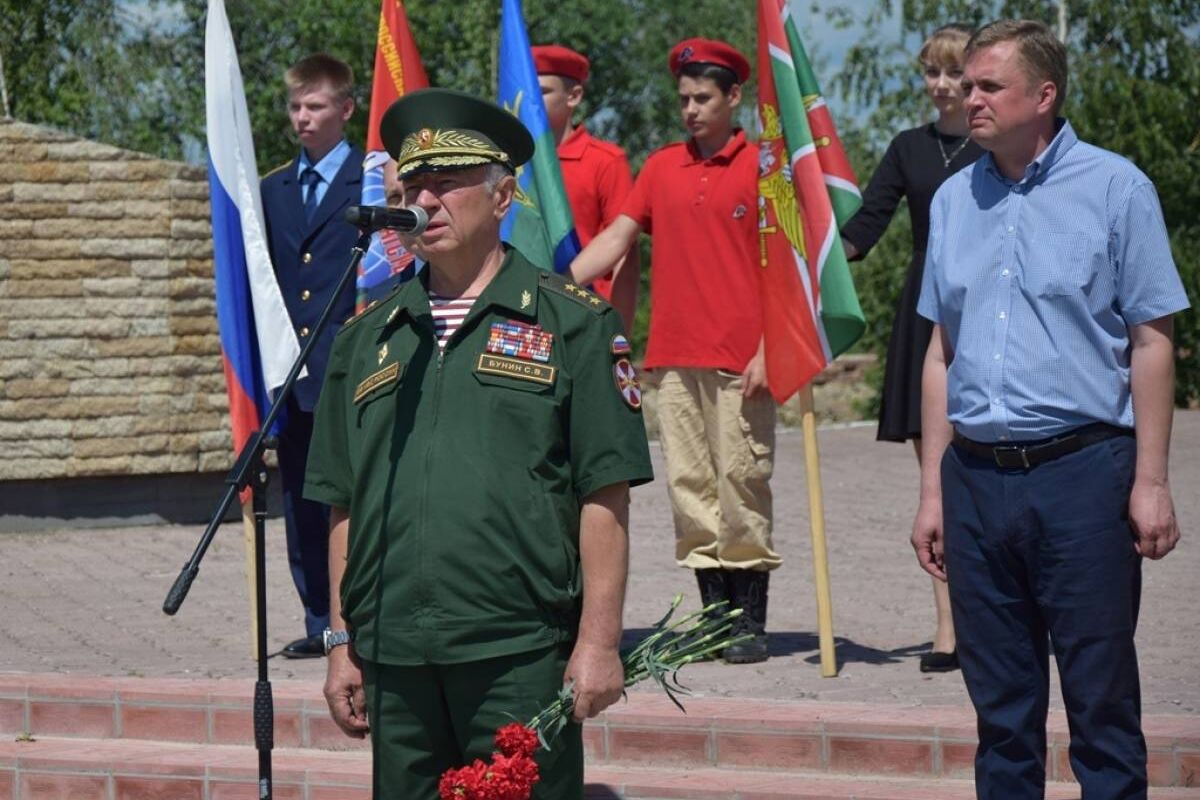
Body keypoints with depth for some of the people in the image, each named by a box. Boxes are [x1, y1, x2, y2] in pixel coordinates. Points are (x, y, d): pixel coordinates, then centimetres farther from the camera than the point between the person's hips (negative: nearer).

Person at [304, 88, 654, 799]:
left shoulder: (572, 323, 3)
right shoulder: (367, 339, 15)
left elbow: (605, 494, -2)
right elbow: (345, 506, 17)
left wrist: (599, 641, -8)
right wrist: (342, 644, 11)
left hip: (521, 656, -4)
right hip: (395, 658, 4)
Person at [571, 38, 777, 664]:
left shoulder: (760, 166, 0)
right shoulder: (661, 168, 13)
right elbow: (614, 241, 10)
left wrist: (767, 352, -11)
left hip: (740, 361, -5)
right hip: (675, 358, 5)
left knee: (741, 487, -5)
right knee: (689, 489, 5)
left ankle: (752, 624, 1)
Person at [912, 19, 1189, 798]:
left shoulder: (1113, 188, -2)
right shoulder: (955, 200, 12)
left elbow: (1151, 341, -3)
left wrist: (1151, 482, -9)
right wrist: (934, 491, 13)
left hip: (1082, 470, -5)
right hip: (976, 476, 5)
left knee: (1102, 703, -1)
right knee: (1001, 706, 10)